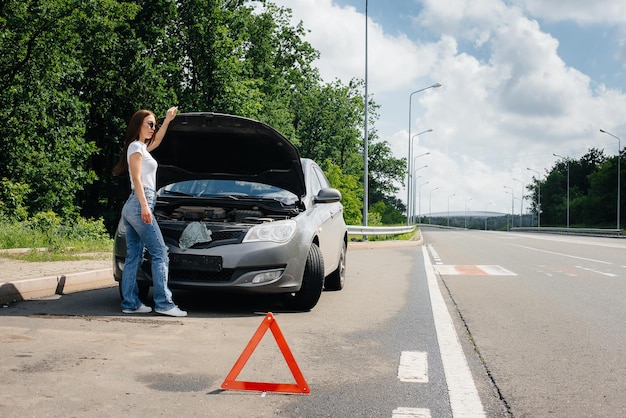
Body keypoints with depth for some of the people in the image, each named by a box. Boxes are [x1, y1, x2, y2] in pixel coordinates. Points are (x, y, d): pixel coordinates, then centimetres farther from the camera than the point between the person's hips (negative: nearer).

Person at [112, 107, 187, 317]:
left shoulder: (142, 147, 20)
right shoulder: (136, 147, -6)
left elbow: (157, 141, 41)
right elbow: (136, 179, -15)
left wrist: (167, 121, 39)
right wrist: (144, 206, -22)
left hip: (132, 207, 10)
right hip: (139, 205, -10)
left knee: (133, 257, 7)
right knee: (160, 254, -10)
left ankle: (130, 303, 7)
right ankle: (164, 303, -12)